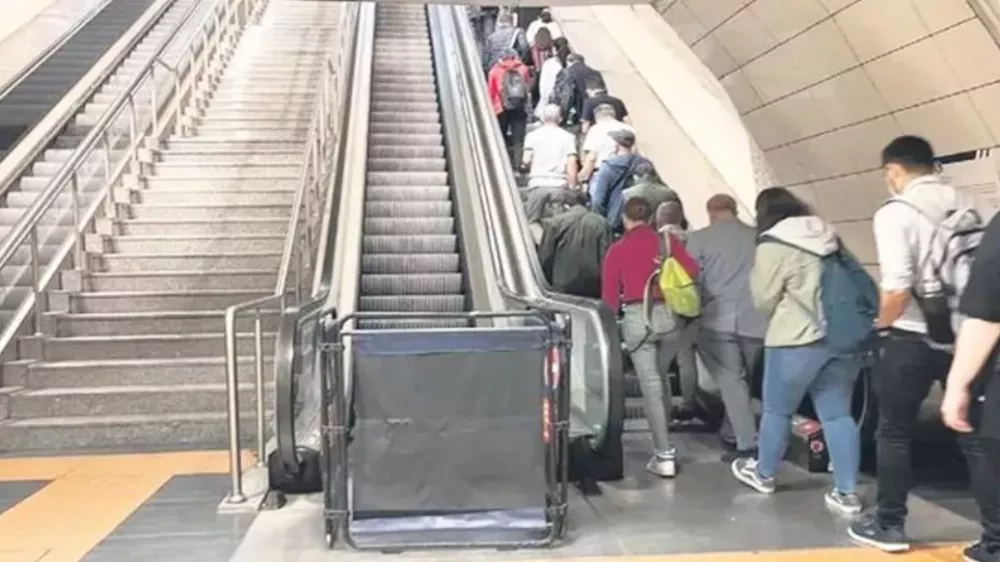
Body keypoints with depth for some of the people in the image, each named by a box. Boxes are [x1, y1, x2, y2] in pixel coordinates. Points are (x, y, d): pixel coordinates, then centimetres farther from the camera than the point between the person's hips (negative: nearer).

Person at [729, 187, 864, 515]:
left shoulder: (773, 245, -9)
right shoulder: (828, 237, 11)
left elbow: (764, 300, -5)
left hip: (798, 340, -6)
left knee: (777, 410, 13)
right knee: (838, 414, 10)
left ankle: (763, 474, 30)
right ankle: (847, 493, 10)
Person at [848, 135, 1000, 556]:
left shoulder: (895, 212, -9)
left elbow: (898, 286, -19)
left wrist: (884, 320, -1)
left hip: (913, 337, -4)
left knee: (894, 433, 10)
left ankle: (889, 525, 20)